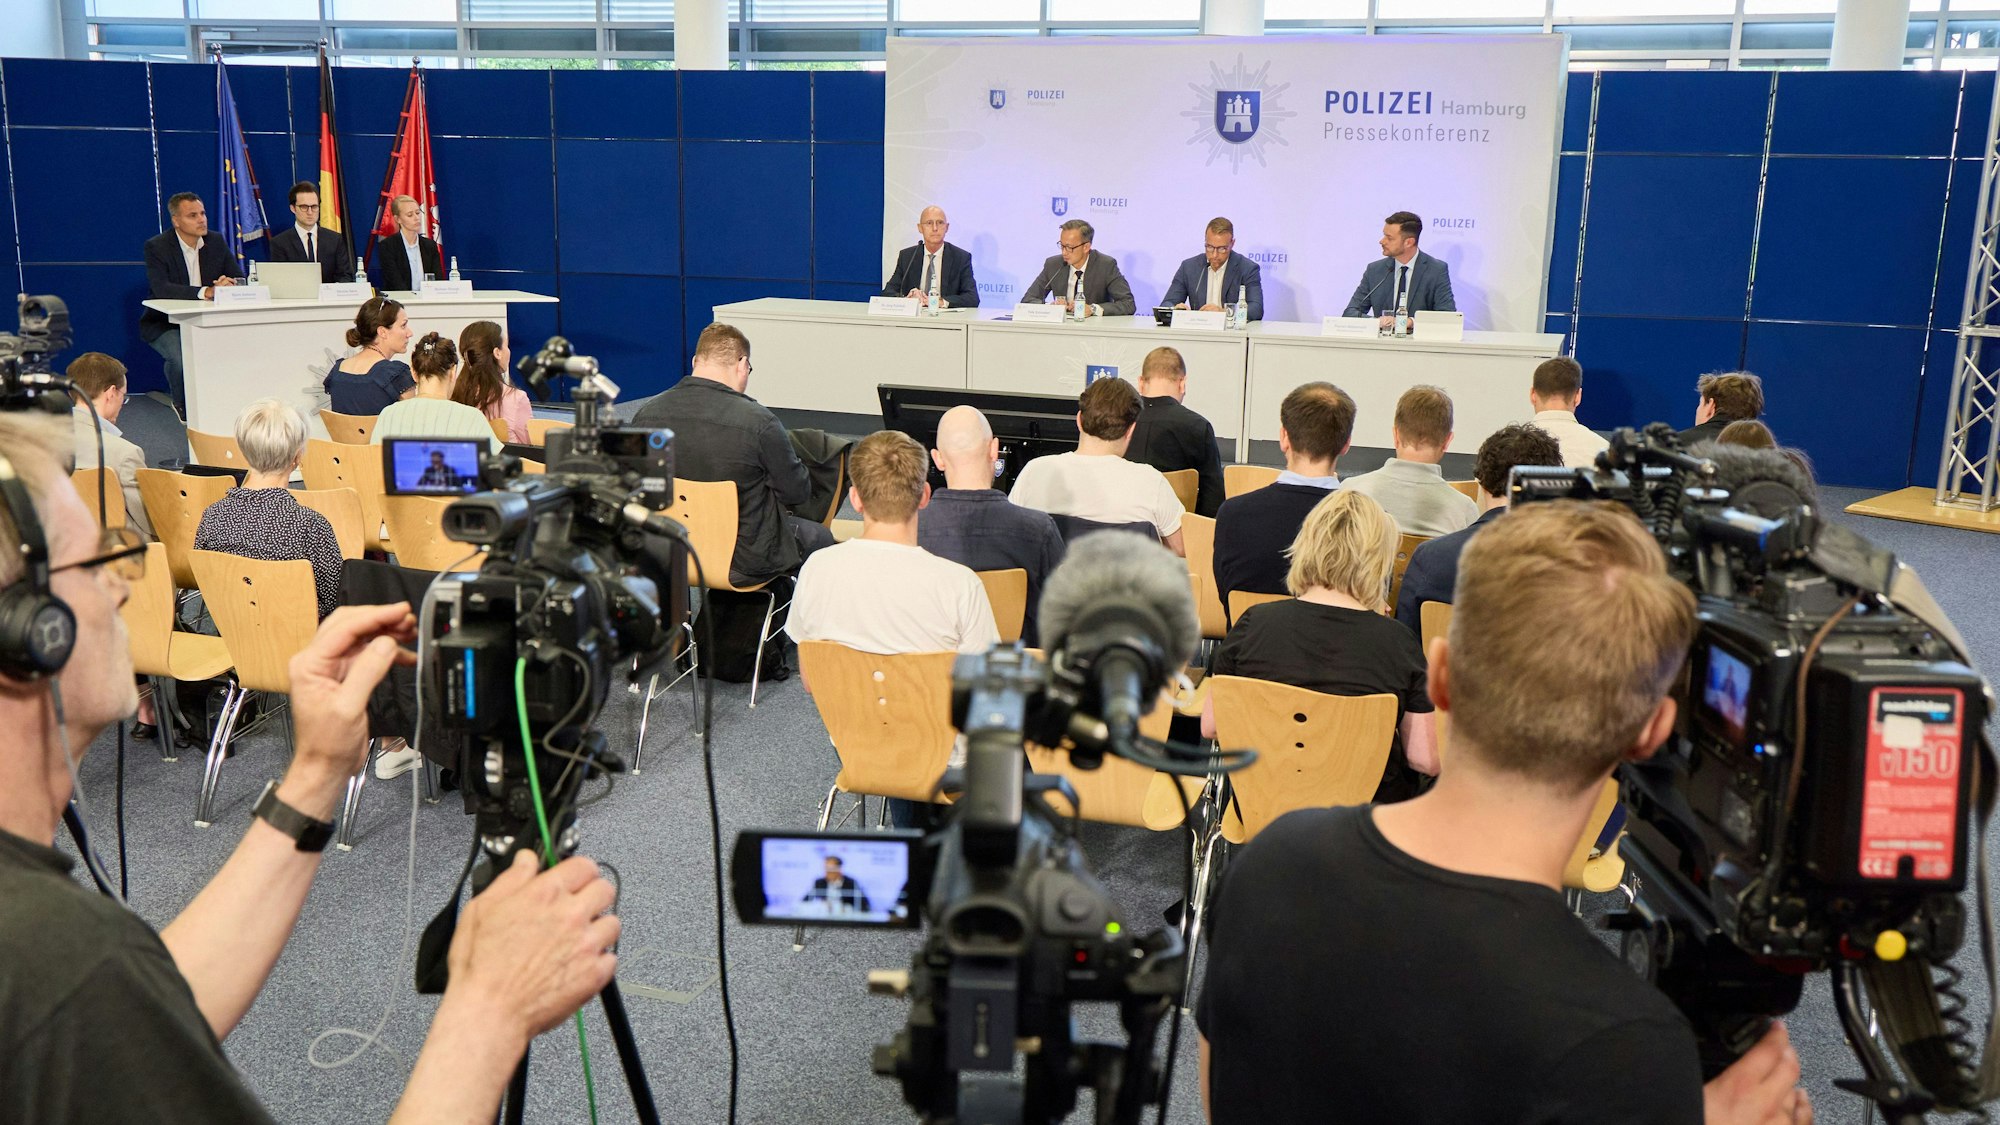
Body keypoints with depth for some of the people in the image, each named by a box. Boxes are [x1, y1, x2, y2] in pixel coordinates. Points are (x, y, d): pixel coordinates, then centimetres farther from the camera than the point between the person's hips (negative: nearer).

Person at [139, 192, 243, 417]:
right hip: (166, 323, -4)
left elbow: (241, 280, 1)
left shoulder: (216, 243, 4)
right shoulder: (156, 247, -11)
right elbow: (161, 289, -27)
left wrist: (228, 285, -26)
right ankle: (184, 407, -2)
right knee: (183, 358, -33)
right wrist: (206, 292, -39)